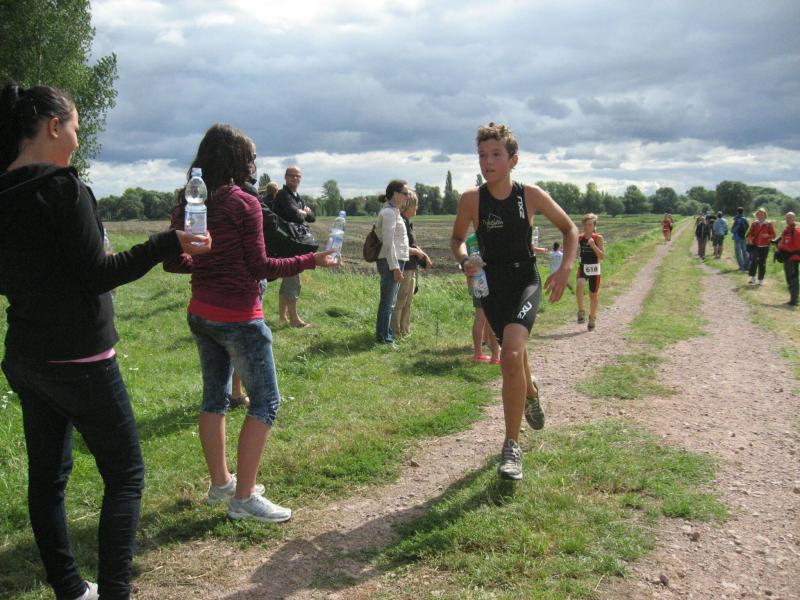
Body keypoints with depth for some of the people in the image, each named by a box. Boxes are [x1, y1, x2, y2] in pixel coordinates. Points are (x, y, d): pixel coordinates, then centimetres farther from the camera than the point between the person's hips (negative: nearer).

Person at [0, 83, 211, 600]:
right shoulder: (62, 185, -16)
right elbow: (96, 274, -18)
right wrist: (170, 244, -15)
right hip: (78, 360, -8)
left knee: (47, 475, 14)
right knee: (125, 474, 4)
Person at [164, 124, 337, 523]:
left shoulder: (187, 204, 6)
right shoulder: (244, 203, -14)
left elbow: (173, 262, 10)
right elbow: (259, 267, -14)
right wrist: (311, 260, -6)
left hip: (200, 315, 8)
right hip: (239, 318, -8)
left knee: (215, 397, 18)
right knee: (265, 401, 2)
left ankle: (220, 483, 29)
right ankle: (244, 497, 3)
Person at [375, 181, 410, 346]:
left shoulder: (394, 212, 17)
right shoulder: (389, 212, -14)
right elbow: (388, 243, -19)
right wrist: (395, 267, -20)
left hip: (395, 261, 10)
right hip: (391, 262, -10)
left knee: (390, 302, 15)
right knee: (388, 302, -5)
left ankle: (387, 336, 23)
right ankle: (384, 338, 0)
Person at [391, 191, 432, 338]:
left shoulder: (408, 222, 15)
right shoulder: (400, 222, -17)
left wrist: (424, 256, 9)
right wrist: (417, 252, -11)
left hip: (411, 269, 11)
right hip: (404, 269, -11)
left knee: (407, 303, 18)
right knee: (399, 302, -3)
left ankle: (404, 330, 29)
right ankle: (396, 333, 4)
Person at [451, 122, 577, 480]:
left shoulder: (531, 195, -9)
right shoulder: (472, 199, -8)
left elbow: (570, 228, 6)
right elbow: (457, 239, 8)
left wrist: (565, 268, -6)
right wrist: (464, 261, -13)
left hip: (526, 283, -2)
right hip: (491, 287, 2)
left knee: (511, 356, -24)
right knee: (514, 356, 19)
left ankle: (512, 446, -11)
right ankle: (530, 391, 57)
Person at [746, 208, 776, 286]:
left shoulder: (769, 224, -1)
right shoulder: (754, 224, 5)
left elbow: (773, 235, 1)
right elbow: (749, 233, 6)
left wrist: (768, 235, -19)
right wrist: (750, 239, -14)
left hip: (764, 247, -2)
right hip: (754, 246, 2)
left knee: (762, 263, 2)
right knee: (753, 262, 0)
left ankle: (760, 280, 9)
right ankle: (752, 278, 10)